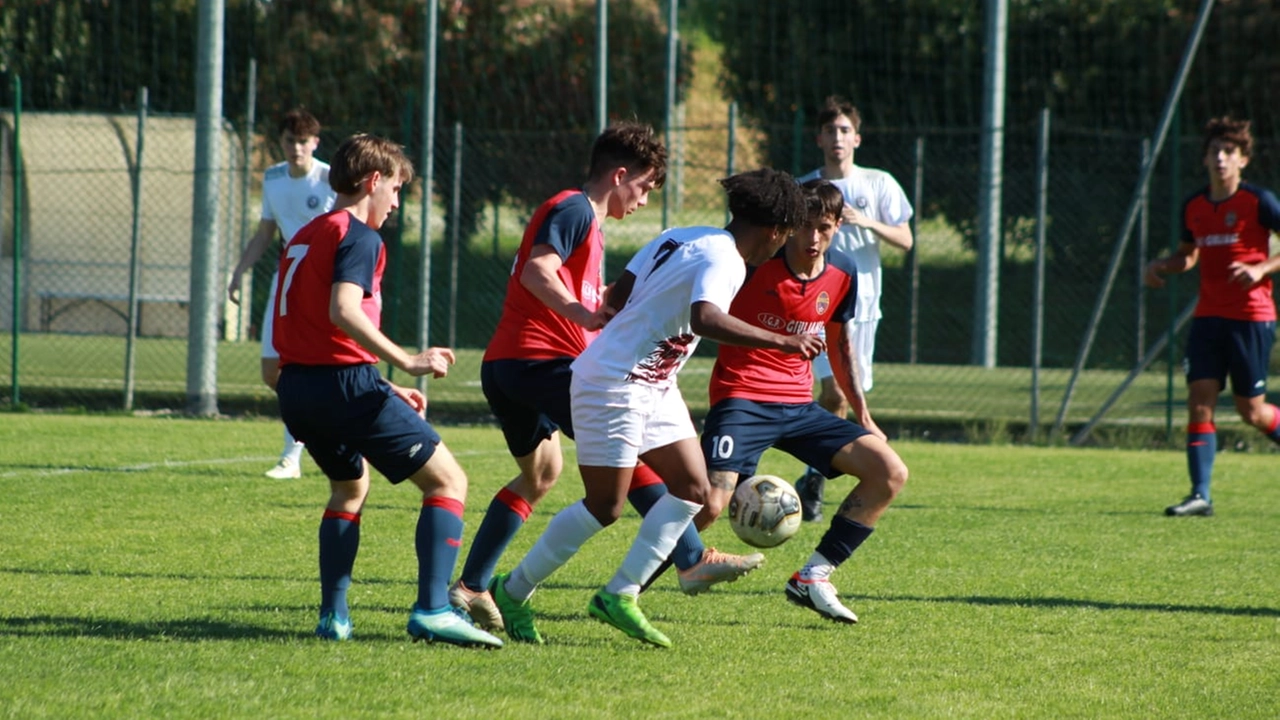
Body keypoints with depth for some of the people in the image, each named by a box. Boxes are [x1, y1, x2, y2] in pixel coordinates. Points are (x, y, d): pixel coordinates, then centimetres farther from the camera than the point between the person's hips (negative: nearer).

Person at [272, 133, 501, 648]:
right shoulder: (358, 236, -6)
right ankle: (433, 610, -15)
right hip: (345, 381, -9)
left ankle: (333, 615, 20)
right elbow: (343, 311, -24)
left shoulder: (304, 237, 21)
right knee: (447, 481, -1)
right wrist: (405, 361, -25)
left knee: (350, 486, 31)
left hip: (296, 386, 9)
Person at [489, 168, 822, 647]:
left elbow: (617, 297, 10)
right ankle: (514, 591, 10)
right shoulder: (724, 260, -18)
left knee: (692, 487, 5)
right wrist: (779, 341, -36)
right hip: (612, 386, -10)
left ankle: (619, 596, 6)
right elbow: (704, 318, -37)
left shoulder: (677, 238, 8)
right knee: (604, 507, -4)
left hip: (653, 388, 10)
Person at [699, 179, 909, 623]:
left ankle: (814, 578, 2)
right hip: (742, 399, -6)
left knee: (890, 473, -4)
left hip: (798, 405, 6)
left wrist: (861, 413, 18)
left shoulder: (842, 274, 4)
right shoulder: (754, 263, -15)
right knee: (709, 503, -24)